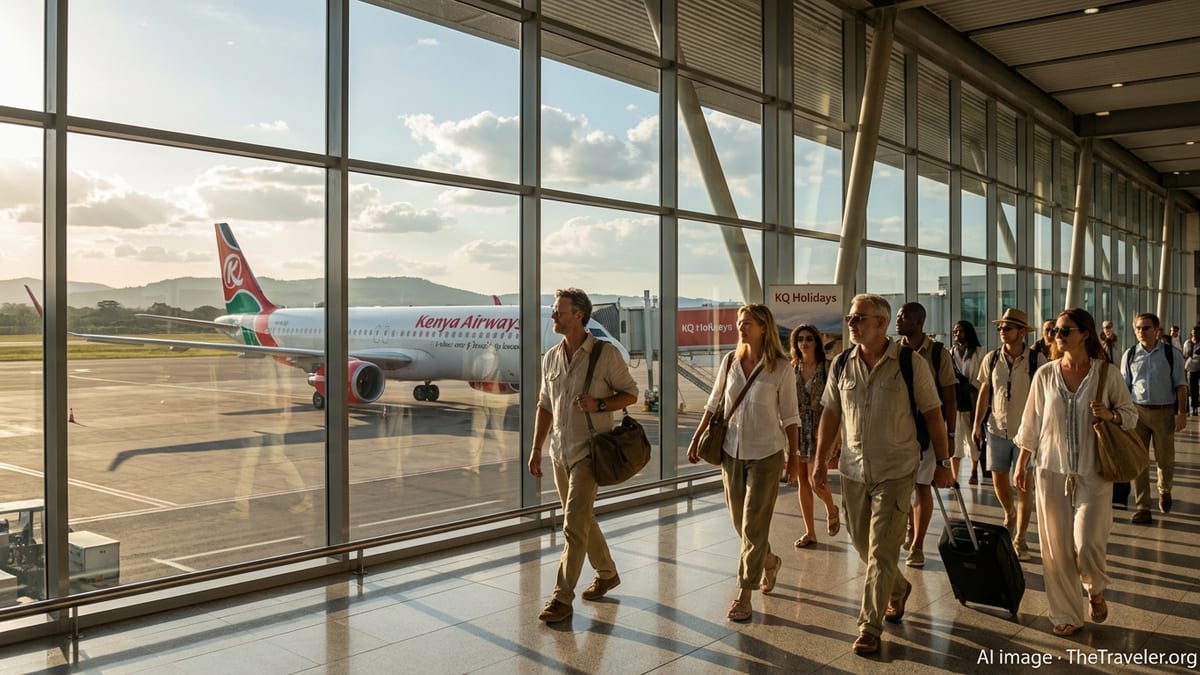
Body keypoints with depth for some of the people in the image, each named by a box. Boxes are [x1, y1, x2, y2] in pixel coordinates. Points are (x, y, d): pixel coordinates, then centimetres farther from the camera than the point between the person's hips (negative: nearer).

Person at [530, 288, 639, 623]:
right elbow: (544, 406, 13)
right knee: (582, 519, 17)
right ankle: (607, 573, 36)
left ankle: (562, 597, -1)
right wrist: (536, 449, 11)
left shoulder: (606, 354, -10)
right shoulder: (551, 358, 7)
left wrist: (599, 404, -20)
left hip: (589, 451, -6)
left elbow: (630, 394, -3)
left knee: (574, 524, -10)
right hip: (559, 451, 6)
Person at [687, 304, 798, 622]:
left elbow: (790, 415, -3)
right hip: (732, 452, 4)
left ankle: (744, 596, 6)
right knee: (740, 522, 15)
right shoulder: (730, 362, 2)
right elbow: (714, 404, 10)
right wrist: (696, 439, 9)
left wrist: (793, 454, -1)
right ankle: (769, 561, 42)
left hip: (765, 455, -4)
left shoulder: (780, 368, -9)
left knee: (753, 527, -3)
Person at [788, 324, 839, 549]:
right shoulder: (792, 368, 6)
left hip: (819, 428, -4)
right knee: (802, 480, 7)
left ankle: (831, 510, 24)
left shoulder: (827, 367, -5)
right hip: (797, 429, 4)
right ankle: (809, 532, 17)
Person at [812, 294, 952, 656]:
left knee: (881, 551, -3)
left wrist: (943, 463, -3)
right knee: (862, 544, 16)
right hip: (853, 470, 5)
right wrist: (820, 461, 5)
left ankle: (870, 627, 9)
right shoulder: (841, 364, 1)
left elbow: (933, 414, -4)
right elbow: (830, 414, 7)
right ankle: (898, 588, 44)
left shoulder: (910, 362, -10)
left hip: (895, 471, -4)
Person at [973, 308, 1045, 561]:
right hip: (998, 429, 3)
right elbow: (984, 392, 9)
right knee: (998, 480, 11)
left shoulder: (1037, 360, -10)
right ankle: (1010, 514, 41)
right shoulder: (991, 359, 1)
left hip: (1026, 431, -3)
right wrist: (977, 423, 9)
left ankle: (1020, 540, 10)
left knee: (1024, 485, 0)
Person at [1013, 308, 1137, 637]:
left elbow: (1131, 413, 5)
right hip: (1052, 470, 2)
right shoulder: (1045, 375, 0)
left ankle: (1096, 589, 27)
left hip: (1092, 472, -2)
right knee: (1057, 547, 5)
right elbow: (1031, 424, 6)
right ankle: (1065, 613, 22)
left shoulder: (1107, 373, -4)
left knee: (1087, 545, -8)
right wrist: (1021, 464, 7)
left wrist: (1110, 415, -17)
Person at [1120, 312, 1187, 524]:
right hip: (1137, 412, 1)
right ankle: (1142, 508, 8)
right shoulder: (1129, 355, 3)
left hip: (1164, 412, -1)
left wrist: (1182, 413, -8)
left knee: (1165, 459, 9)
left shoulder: (1172, 354, -1)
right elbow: (1124, 386, 6)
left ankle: (1164, 491, 41)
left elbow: (1180, 385, -1)